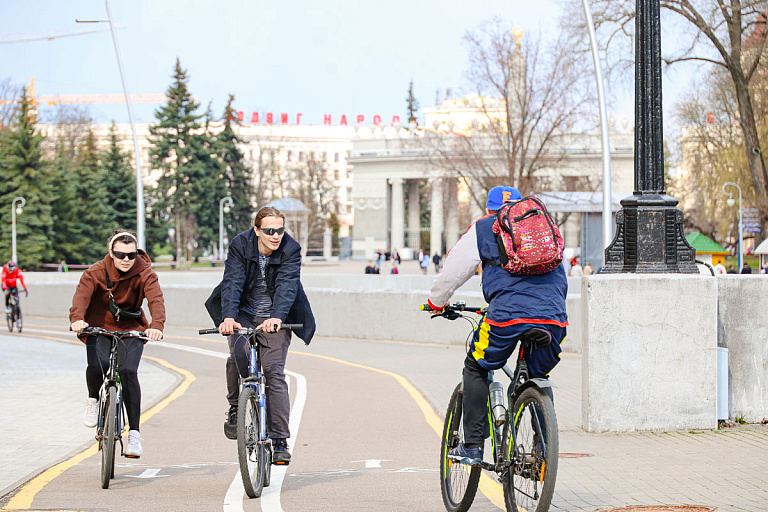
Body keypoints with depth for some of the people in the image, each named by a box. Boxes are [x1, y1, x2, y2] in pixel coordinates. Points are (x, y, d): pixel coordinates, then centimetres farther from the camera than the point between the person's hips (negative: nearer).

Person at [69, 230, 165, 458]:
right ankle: (93, 399, 6)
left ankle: (134, 433, -16)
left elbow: (156, 299, -29)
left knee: (128, 371, -23)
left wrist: (157, 325, -50)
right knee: (97, 365, -29)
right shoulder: (96, 273, -13)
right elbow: (82, 295, -29)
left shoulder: (144, 273, -14)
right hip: (99, 328, 0)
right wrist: (77, 318, -51)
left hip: (131, 330, 0)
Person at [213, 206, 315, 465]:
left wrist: (277, 317, -45)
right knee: (238, 356, -26)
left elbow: (287, 286, -27)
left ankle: (280, 441, -8)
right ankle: (234, 408, 1)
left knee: (274, 373, -11)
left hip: (274, 318, -1)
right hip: (244, 314, 1)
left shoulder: (291, 249, -15)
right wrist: (228, 317, -40)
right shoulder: (240, 245, -13)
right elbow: (232, 283, -24)